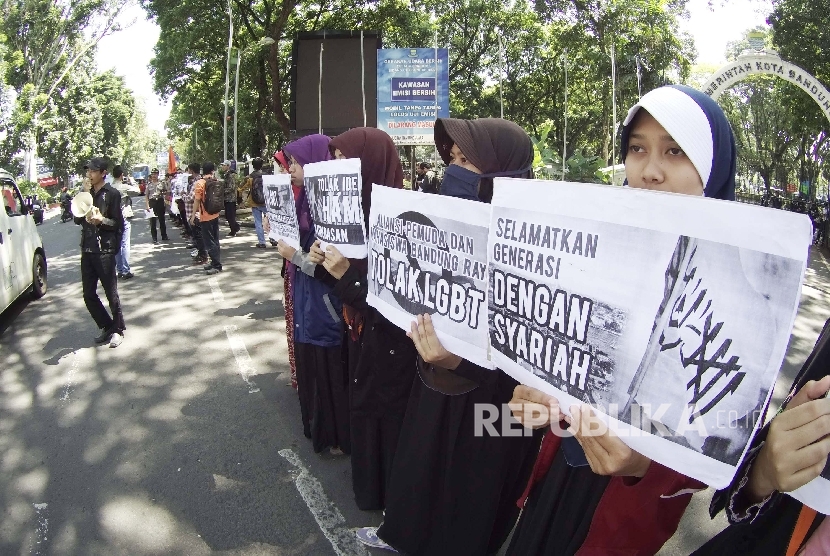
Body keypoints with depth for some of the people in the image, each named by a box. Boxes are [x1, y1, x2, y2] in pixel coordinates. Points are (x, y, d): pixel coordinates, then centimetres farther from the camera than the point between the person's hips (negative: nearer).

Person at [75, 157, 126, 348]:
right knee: (89, 295, 8)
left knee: (111, 293, 1)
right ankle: (107, 327, 24)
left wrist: (101, 220, -25)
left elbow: (118, 224, -5)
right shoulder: (87, 193, 13)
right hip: (87, 250, 6)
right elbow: (77, 220, 13)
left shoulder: (112, 194, -4)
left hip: (104, 251, -6)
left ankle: (118, 329, 16)